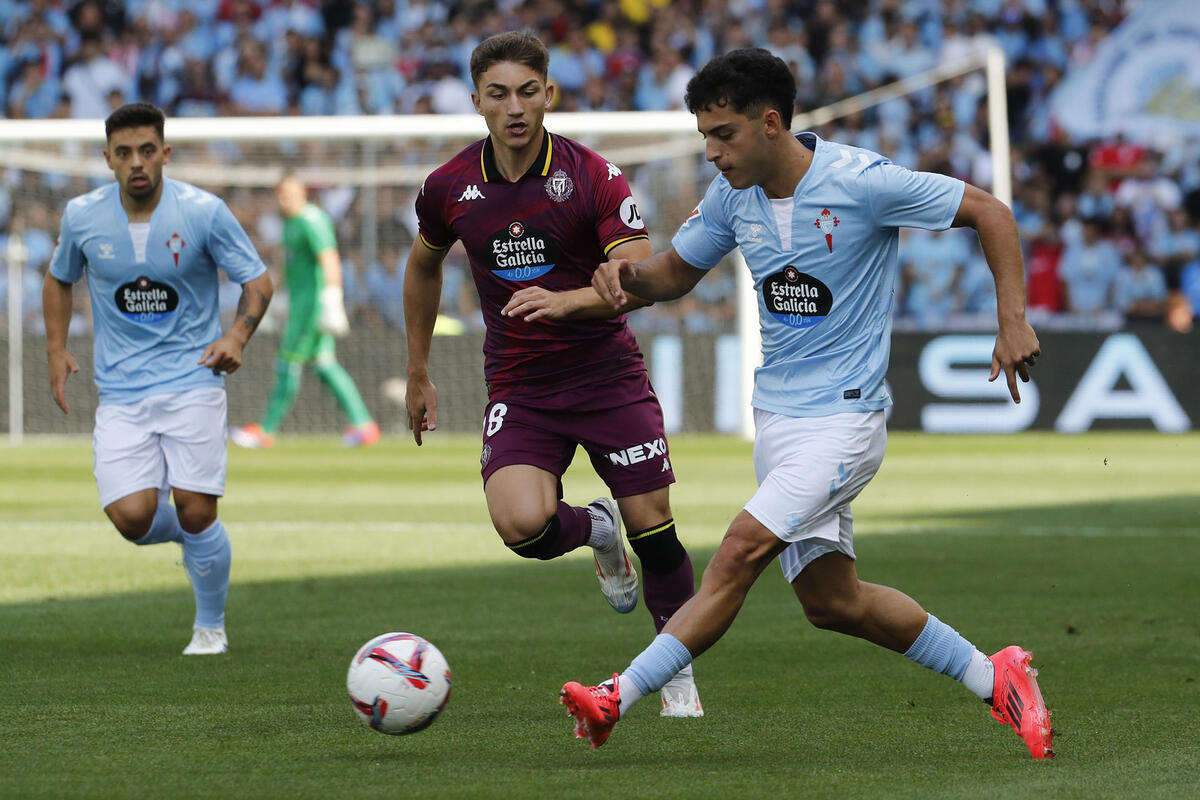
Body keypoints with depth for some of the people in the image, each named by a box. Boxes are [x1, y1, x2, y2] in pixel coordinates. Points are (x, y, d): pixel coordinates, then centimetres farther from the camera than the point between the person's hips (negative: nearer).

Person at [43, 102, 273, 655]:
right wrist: (56, 350, 7)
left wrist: (237, 336, -20)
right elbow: (59, 279, 18)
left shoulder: (203, 212, -9)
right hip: (121, 392, 2)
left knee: (195, 511, -10)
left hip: (192, 381, -2)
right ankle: (192, 535, 24)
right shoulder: (82, 216, -1)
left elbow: (258, 282, -2)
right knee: (132, 518, -13)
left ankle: (210, 627, 15)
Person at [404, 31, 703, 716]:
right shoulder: (450, 188, -1)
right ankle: (594, 528, 14)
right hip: (519, 389, 1)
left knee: (654, 529, -3)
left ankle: (678, 671, 21)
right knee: (522, 524, -22)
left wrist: (565, 301, -34)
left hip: (608, 375, -1)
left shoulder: (594, 176, -10)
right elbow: (424, 266, 19)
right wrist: (418, 375, 22)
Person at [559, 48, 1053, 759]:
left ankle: (617, 700, -21)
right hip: (777, 416, 8)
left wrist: (1014, 321, -17)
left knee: (739, 553, -20)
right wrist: (628, 273, -8)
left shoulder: (860, 181, -17)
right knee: (830, 600, 9)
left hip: (843, 416, -8)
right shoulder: (733, 195, 1)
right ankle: (995, 679, 23)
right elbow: (676, 273, 16)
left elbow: (990, 213, -10)